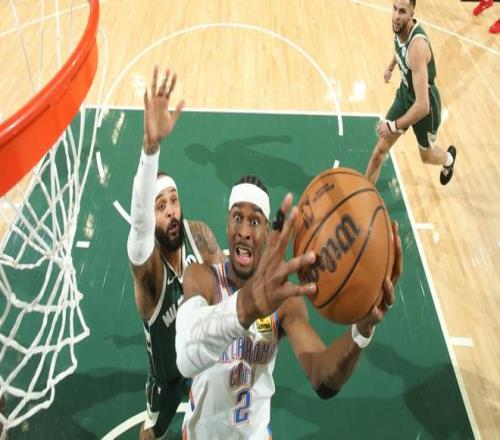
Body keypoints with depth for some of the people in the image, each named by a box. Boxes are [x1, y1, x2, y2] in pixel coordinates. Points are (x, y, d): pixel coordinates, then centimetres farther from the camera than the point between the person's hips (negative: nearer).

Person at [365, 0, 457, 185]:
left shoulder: (417, 46, -39)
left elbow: (422, 106, -41)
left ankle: (448, 159, 56)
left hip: (425, 103, -6)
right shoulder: (400, 27, -15)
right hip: (405, 93, 6)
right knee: (381, 148, 3)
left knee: (426, 156, 20)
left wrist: (394, 126, -33)